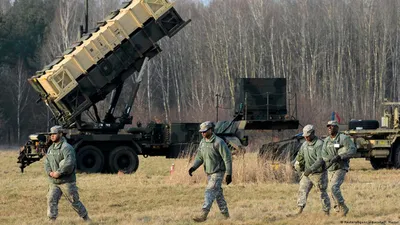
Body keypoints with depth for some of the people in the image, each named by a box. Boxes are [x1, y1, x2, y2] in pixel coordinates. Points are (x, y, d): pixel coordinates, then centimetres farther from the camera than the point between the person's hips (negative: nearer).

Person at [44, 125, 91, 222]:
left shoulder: (66, 148, -13)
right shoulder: (50, 149, 13)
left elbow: (69, 163, -24)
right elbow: (47, 163, 11)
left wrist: (58, 173, -22)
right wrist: (50, 172, -9)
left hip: (67, 181, -6)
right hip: (53, 182, 6)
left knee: (75, 201, 3)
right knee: (51, 200, -8)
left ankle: (86, 219, 19)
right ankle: (51, 220, -6)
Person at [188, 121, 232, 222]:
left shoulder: (218, 142, -18)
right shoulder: (202, 142, 6)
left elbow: (227, 158, -16)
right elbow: (199, 157, 12)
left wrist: (229, 174, -18)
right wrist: (193, 167, -6)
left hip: (218, 172, -8)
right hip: (209, 172, 8)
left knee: (209, 192, -16)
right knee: (218, 194, 14)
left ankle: (203, 214, -21)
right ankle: (226, 215, 24)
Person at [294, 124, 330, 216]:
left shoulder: (319, 144, -19)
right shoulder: (305, 144, 7)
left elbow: (320, 160, -27)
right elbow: (300, 155, 24)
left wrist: (310, 169, -36)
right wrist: (297, 163, 5)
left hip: (318, 173, -7)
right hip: (307, 174, 7)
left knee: (322, 193, 2)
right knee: (302, 191, -3)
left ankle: (327, 212, 13)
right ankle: (299, 211, -4)